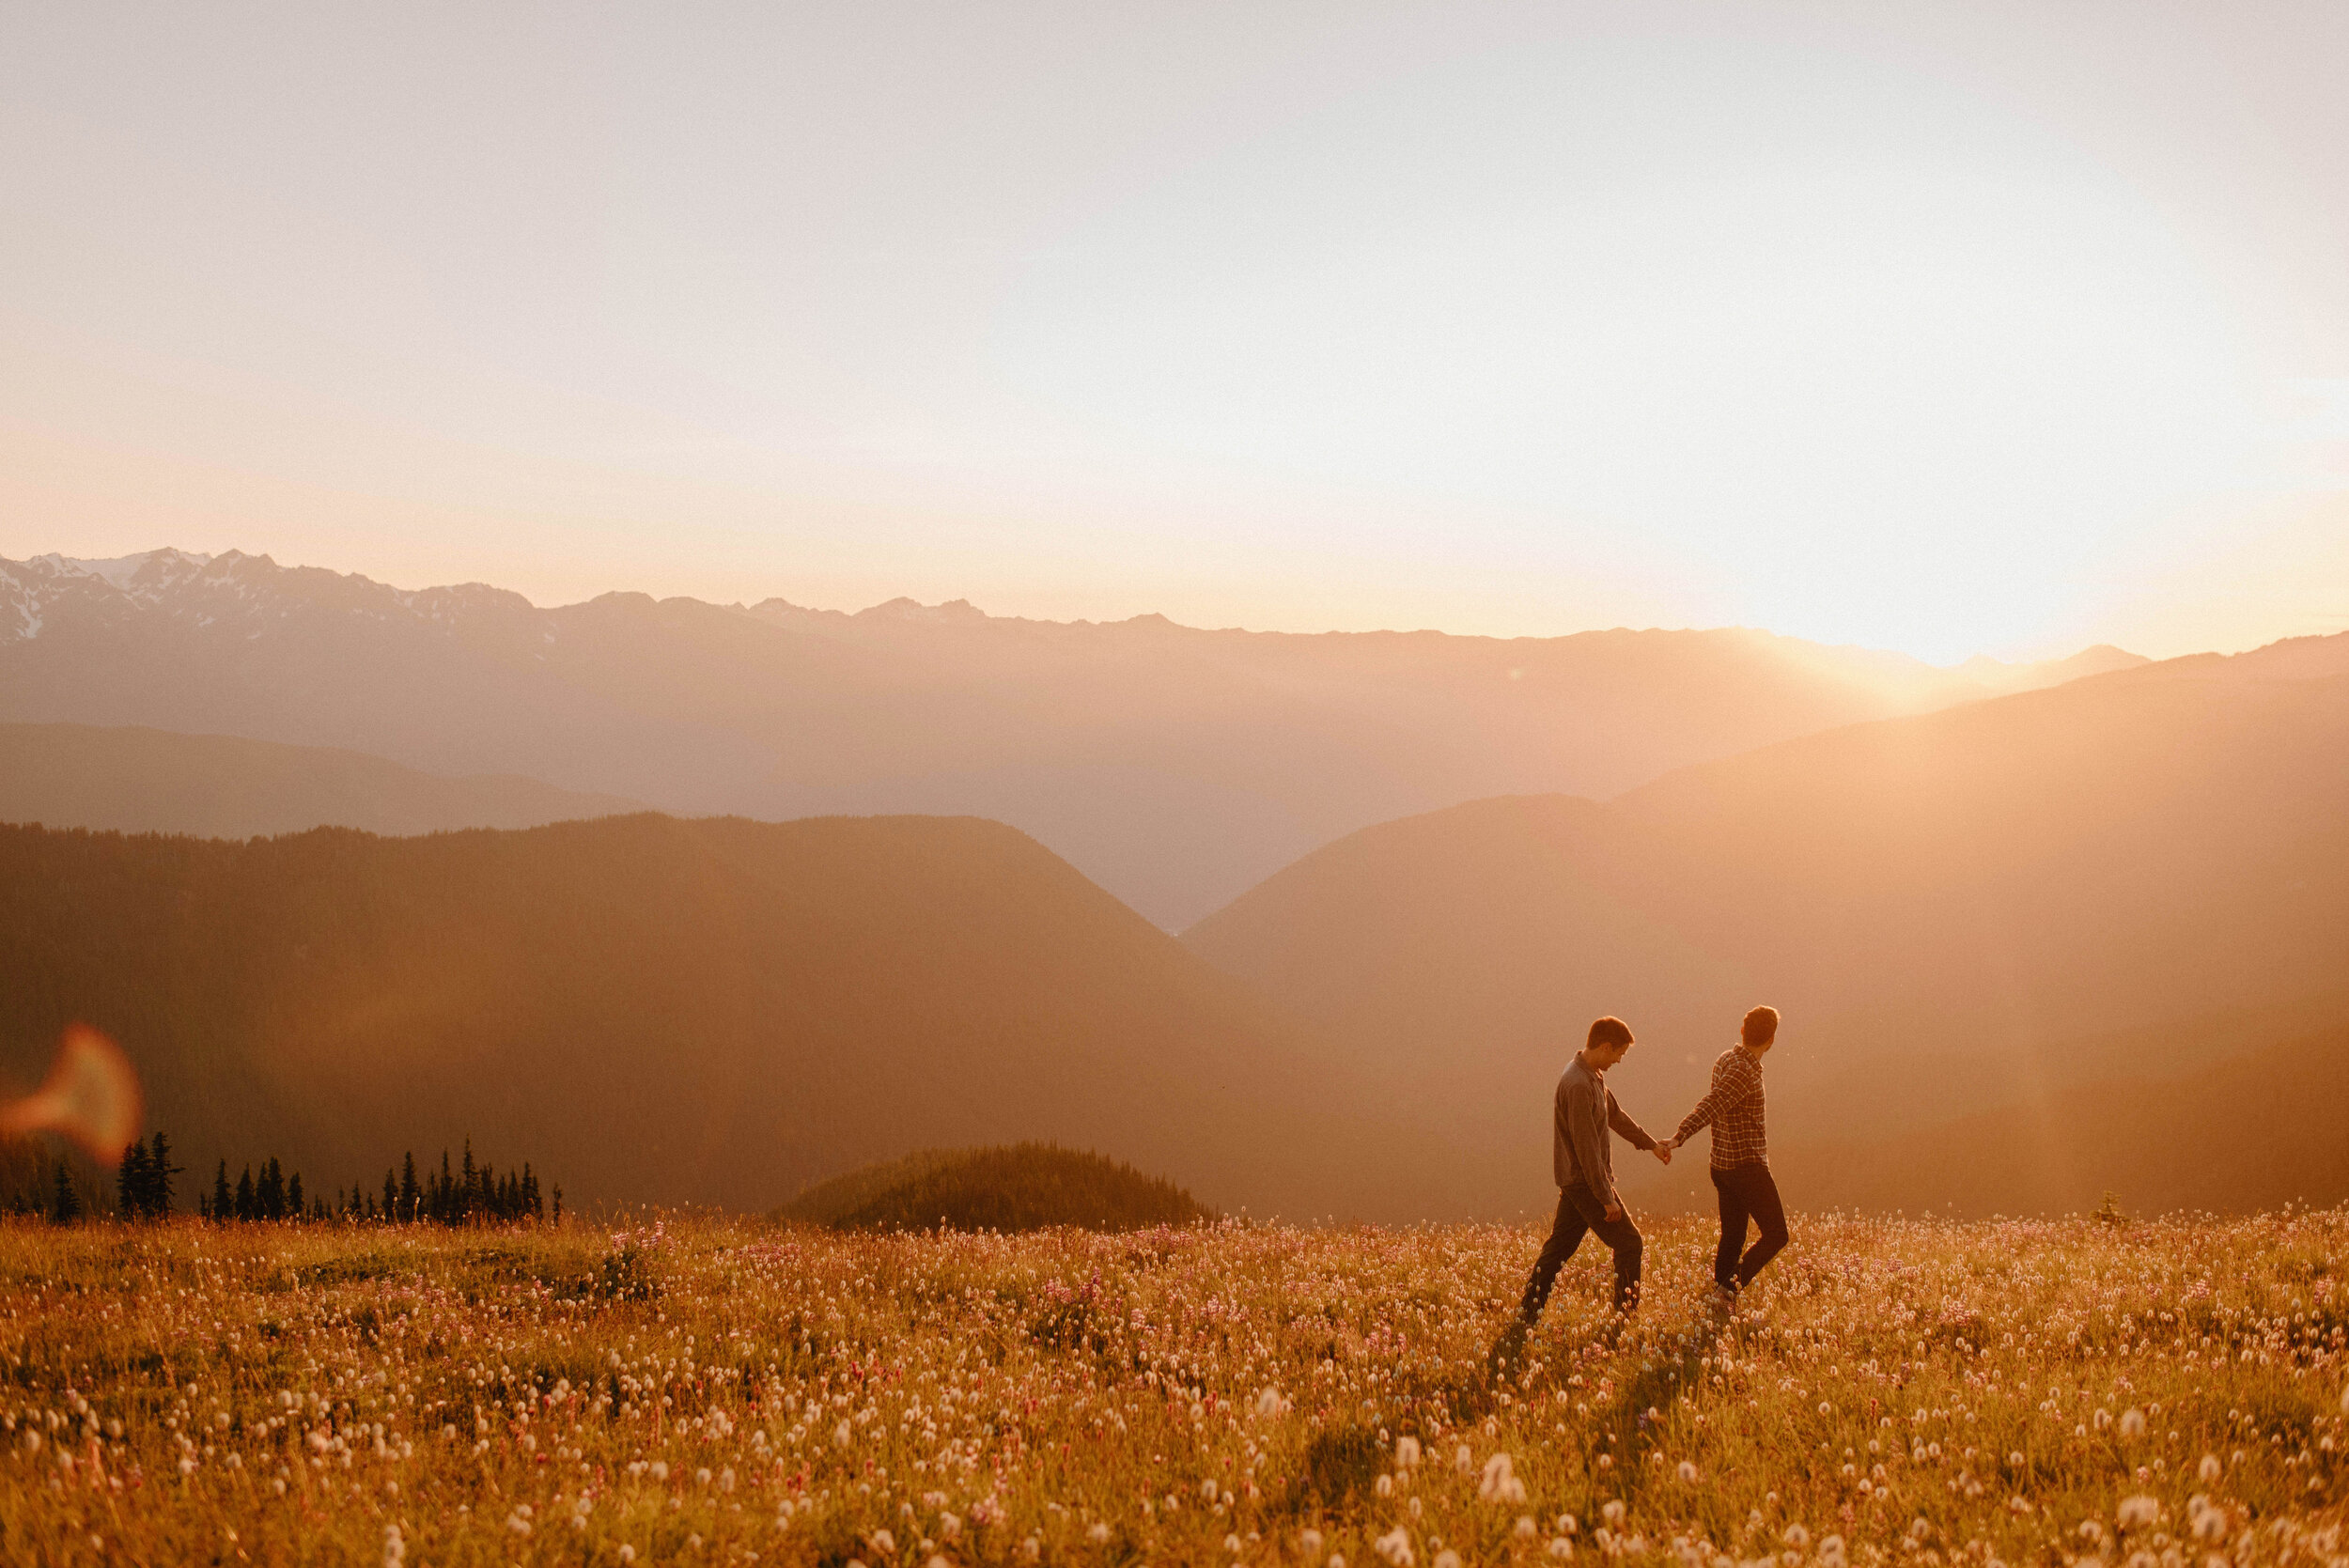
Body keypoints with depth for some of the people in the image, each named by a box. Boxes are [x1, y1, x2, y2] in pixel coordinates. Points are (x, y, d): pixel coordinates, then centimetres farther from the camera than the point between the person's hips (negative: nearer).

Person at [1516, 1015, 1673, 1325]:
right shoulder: (1578, 1085, -24)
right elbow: (1586, 1147, -25)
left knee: (1559, 1247, 11)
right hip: (1585, 1181, -10)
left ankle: (1526, 1316, 13)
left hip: (1572, 1181, 10)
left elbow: (1616, 1115, 26)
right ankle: (1627, 1315, 7)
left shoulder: (1593, 1076, 9)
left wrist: (1651, 1143, 33)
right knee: (1628, 1242, -1)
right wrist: (1607, 1198, -22)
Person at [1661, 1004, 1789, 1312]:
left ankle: (1720, 1307, 13)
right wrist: (1678, 1138, -42)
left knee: (1732, 1238, 12)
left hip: (1722, 1167, 9)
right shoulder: (1744, 1071, -19)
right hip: (1747, 1166, -9)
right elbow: (1710, 1106, -31)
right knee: (1775, 1235, -2)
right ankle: (1729, 1289, -11)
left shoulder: (1726, 1060, 9)